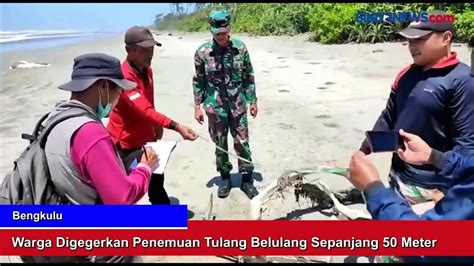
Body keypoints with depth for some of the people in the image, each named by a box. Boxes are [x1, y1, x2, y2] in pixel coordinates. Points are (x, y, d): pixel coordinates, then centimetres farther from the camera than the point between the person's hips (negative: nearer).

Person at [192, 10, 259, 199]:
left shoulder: (240, 48, -4)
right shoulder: (202, 52, -7)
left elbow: (248, 77, 3)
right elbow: (198, 81, 1)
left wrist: (252, 101, 3)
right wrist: (197, 107, -1)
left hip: (238, 106, 1)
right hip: (215, 107, 0)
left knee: (242, 144, 6)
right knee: (220, 145, 11)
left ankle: (246, 179, 21)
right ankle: (225, 178, 29)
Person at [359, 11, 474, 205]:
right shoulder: (406, 75, 5)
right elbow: (388, 118, 12)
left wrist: (447, 190, -24)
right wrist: (363, 151, 7)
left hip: (429, 188, -7)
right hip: (398, 175, 7)